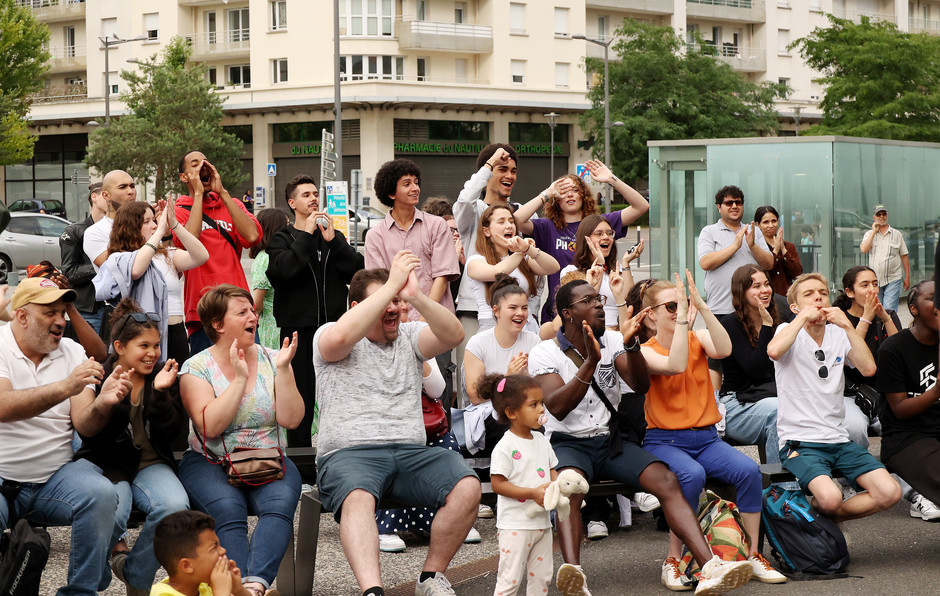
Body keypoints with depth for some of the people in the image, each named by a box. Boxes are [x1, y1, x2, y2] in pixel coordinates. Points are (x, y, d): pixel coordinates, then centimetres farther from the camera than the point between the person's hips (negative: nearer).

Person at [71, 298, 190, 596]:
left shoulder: (164, 375, 7)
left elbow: (171, 432, -1)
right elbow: (84, 428, -14)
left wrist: (160, 393, -17)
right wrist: (105, 400, -34)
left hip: (151, 463, 3)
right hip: (107, 463, -3)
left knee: (175, 506, -31)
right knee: (111, 514, -36)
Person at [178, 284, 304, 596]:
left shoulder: (271, 359, 8)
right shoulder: (196, 367, 1)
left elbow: (291, 419, -2)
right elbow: (210, 427, -13)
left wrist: (282, 370, -11)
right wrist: (240, 378, -14)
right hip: (210, 463, -1)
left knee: (280, 502, -31)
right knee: (228, 508, -34)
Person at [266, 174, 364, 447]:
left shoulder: (335, 237, 16)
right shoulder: (282, 239, 6)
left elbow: (357, 269, 0)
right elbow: (284, 270, -16)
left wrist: (332, 240, -9)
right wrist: (306, 234, -12)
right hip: (298, 328, -3)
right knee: (301, 397, -2)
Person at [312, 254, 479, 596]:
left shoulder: (409, 336, 19)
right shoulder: (327, 336, 8)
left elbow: (453, 335, 0)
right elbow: (341, 337, -18)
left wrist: (416, 296, -16)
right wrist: (392, 284, -16)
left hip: (410, 452, 4)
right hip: (349, 453, -4)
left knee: (467, 487, -23)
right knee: (358, 498, -38)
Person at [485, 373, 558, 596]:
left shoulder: (542, 441, 9)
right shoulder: (505, 448, -15)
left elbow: (551, 471, 19)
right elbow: (498, 484, -17)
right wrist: (533, 493, -23)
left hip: (541, 523, 8)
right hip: (515, 525, -8)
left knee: (541, 576, 13)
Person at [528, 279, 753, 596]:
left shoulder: (611, 340, 11)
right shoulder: (544, 353, -3)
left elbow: (641, 385, -4)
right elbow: (558, 408, -19)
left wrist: (631, 344, -21)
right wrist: (590, 362, -29)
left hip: (610, 441, 4)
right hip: (567, 443, -4)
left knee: (666, 480, -23)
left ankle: (710, 569, -34)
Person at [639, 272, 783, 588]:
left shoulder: (699, 338, 10)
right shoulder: (646, 351, -1)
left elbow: (724, 349, -14)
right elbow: (676, 365, -23)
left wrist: (701, 307, -19)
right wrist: (682, 314, -23)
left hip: (706, 438, 4)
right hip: (665, 441, -4)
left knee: (749, 470, -24)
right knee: (692, 475, -36)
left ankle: (753, 556, -12)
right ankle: (673, 561, -22)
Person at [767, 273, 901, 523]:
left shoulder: (838, 335, 13)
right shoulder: (789, 332, 1)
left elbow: (868, 368, -5)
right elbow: (774, 351, -25)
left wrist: (847, 326, -9)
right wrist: (803, 317, -14)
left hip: (839, 440, 5)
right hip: (799, 443, -5)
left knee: (890, 492, -14)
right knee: (830, 498, -31)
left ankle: (826, 518, 7)